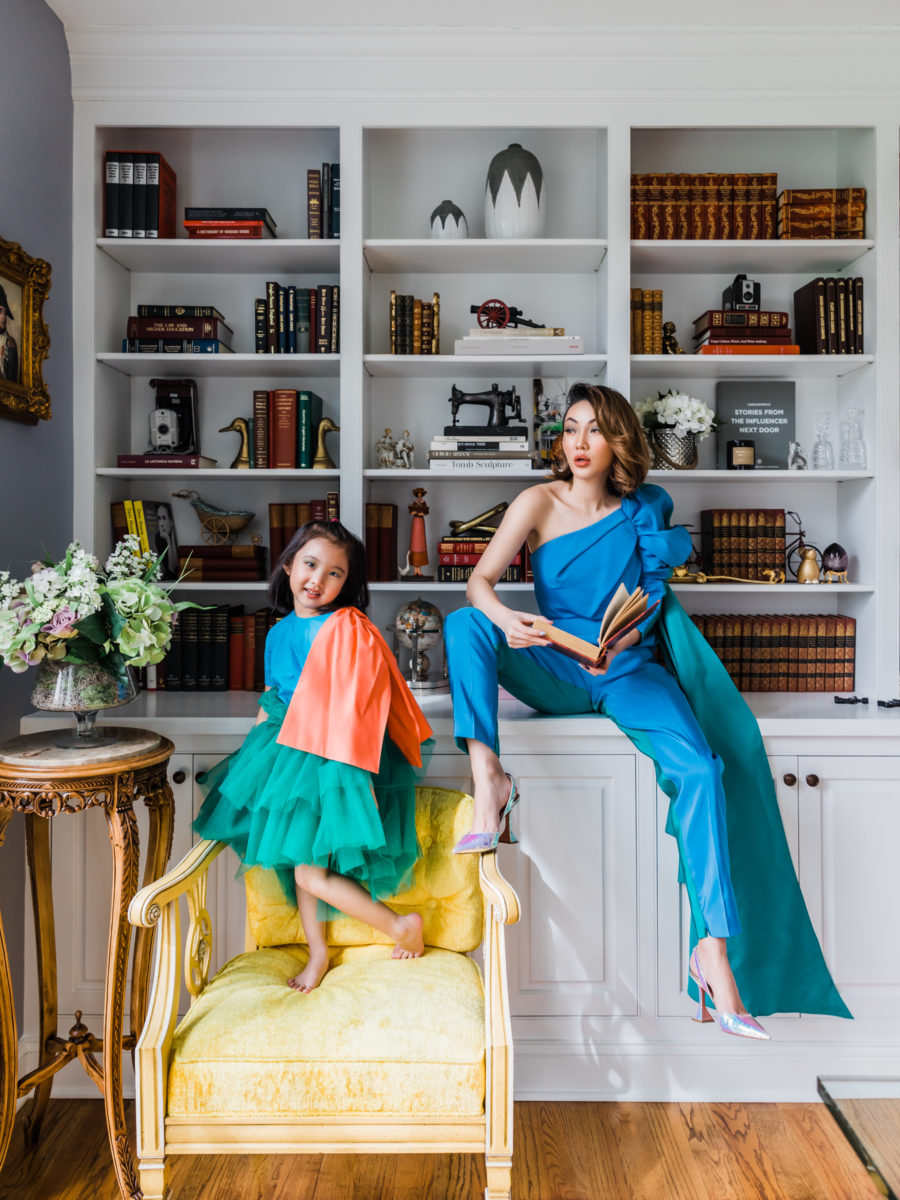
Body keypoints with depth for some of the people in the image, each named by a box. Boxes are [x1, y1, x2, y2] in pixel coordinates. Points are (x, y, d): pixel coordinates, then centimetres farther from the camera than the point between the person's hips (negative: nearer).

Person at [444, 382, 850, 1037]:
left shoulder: (645, 510, 5)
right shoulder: (540, 502, 0)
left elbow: (649, 602, 5)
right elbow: (480, 579, -9)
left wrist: (616, 646, -16)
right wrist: (503, 617, -32)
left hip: (629, 671, 0)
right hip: (555, 671, 0)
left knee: (700, 767, -27)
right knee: (463, 622, -26)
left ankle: (714, 947, -22)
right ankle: (489, 780, -33)